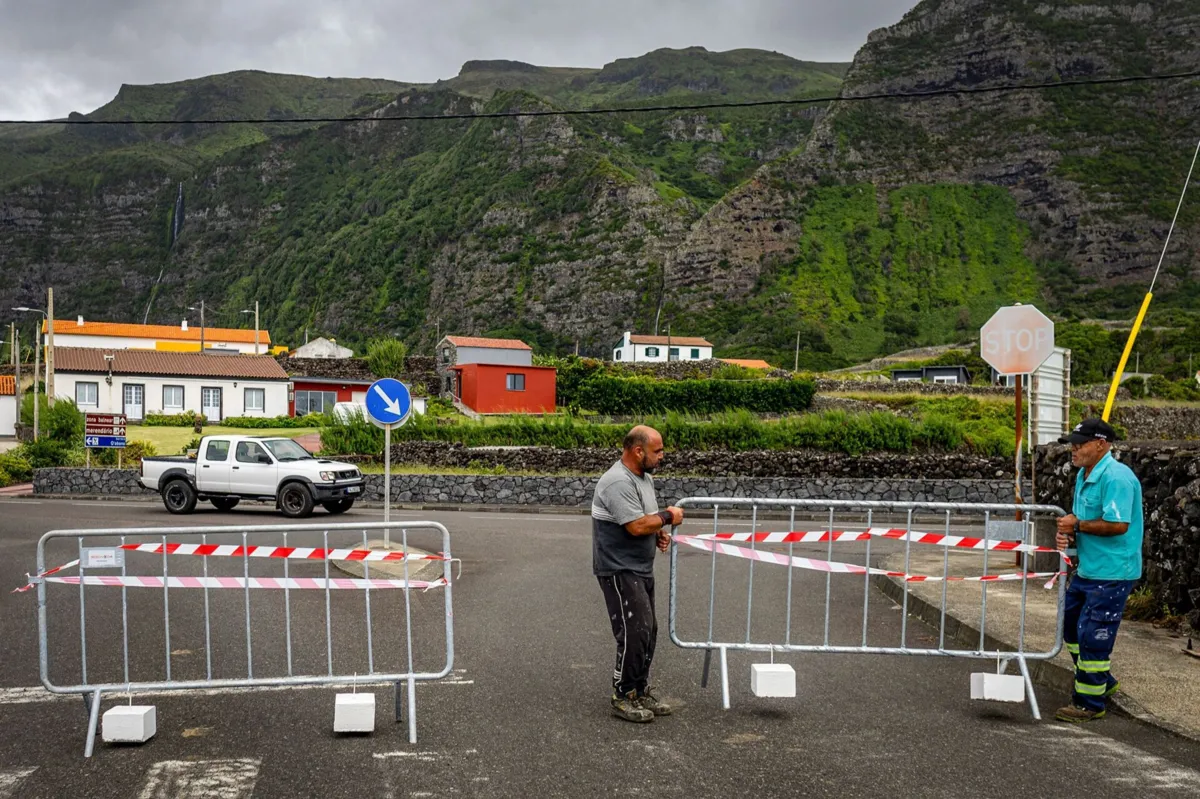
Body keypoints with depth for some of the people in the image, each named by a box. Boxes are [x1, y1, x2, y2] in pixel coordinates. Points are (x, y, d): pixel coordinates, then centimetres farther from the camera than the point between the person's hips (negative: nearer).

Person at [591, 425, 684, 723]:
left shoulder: (645, 477, 12)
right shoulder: (618, 482, -21)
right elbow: (637, 526, -27)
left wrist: (660, 533, 4)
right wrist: (668, 517, -12)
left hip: (641, 570, 10)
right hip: (619, 571, -10)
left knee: (648, 632, 13)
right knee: (635, 633, -11)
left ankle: (640, 692, 24)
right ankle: (623, 698, 1)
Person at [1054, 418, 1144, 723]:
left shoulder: (1116, 477, -21)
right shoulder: (1084, 475, 10)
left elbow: (1118, 524, -29)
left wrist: (1077, 525, -18)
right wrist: (1067, 532, -2)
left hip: (1111, 574, -10)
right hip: (1087, 569, 10)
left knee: (1092, 635, -4)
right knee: (1071, 626, 20)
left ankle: (1090, 703, 8)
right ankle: (1102, 682, 37)